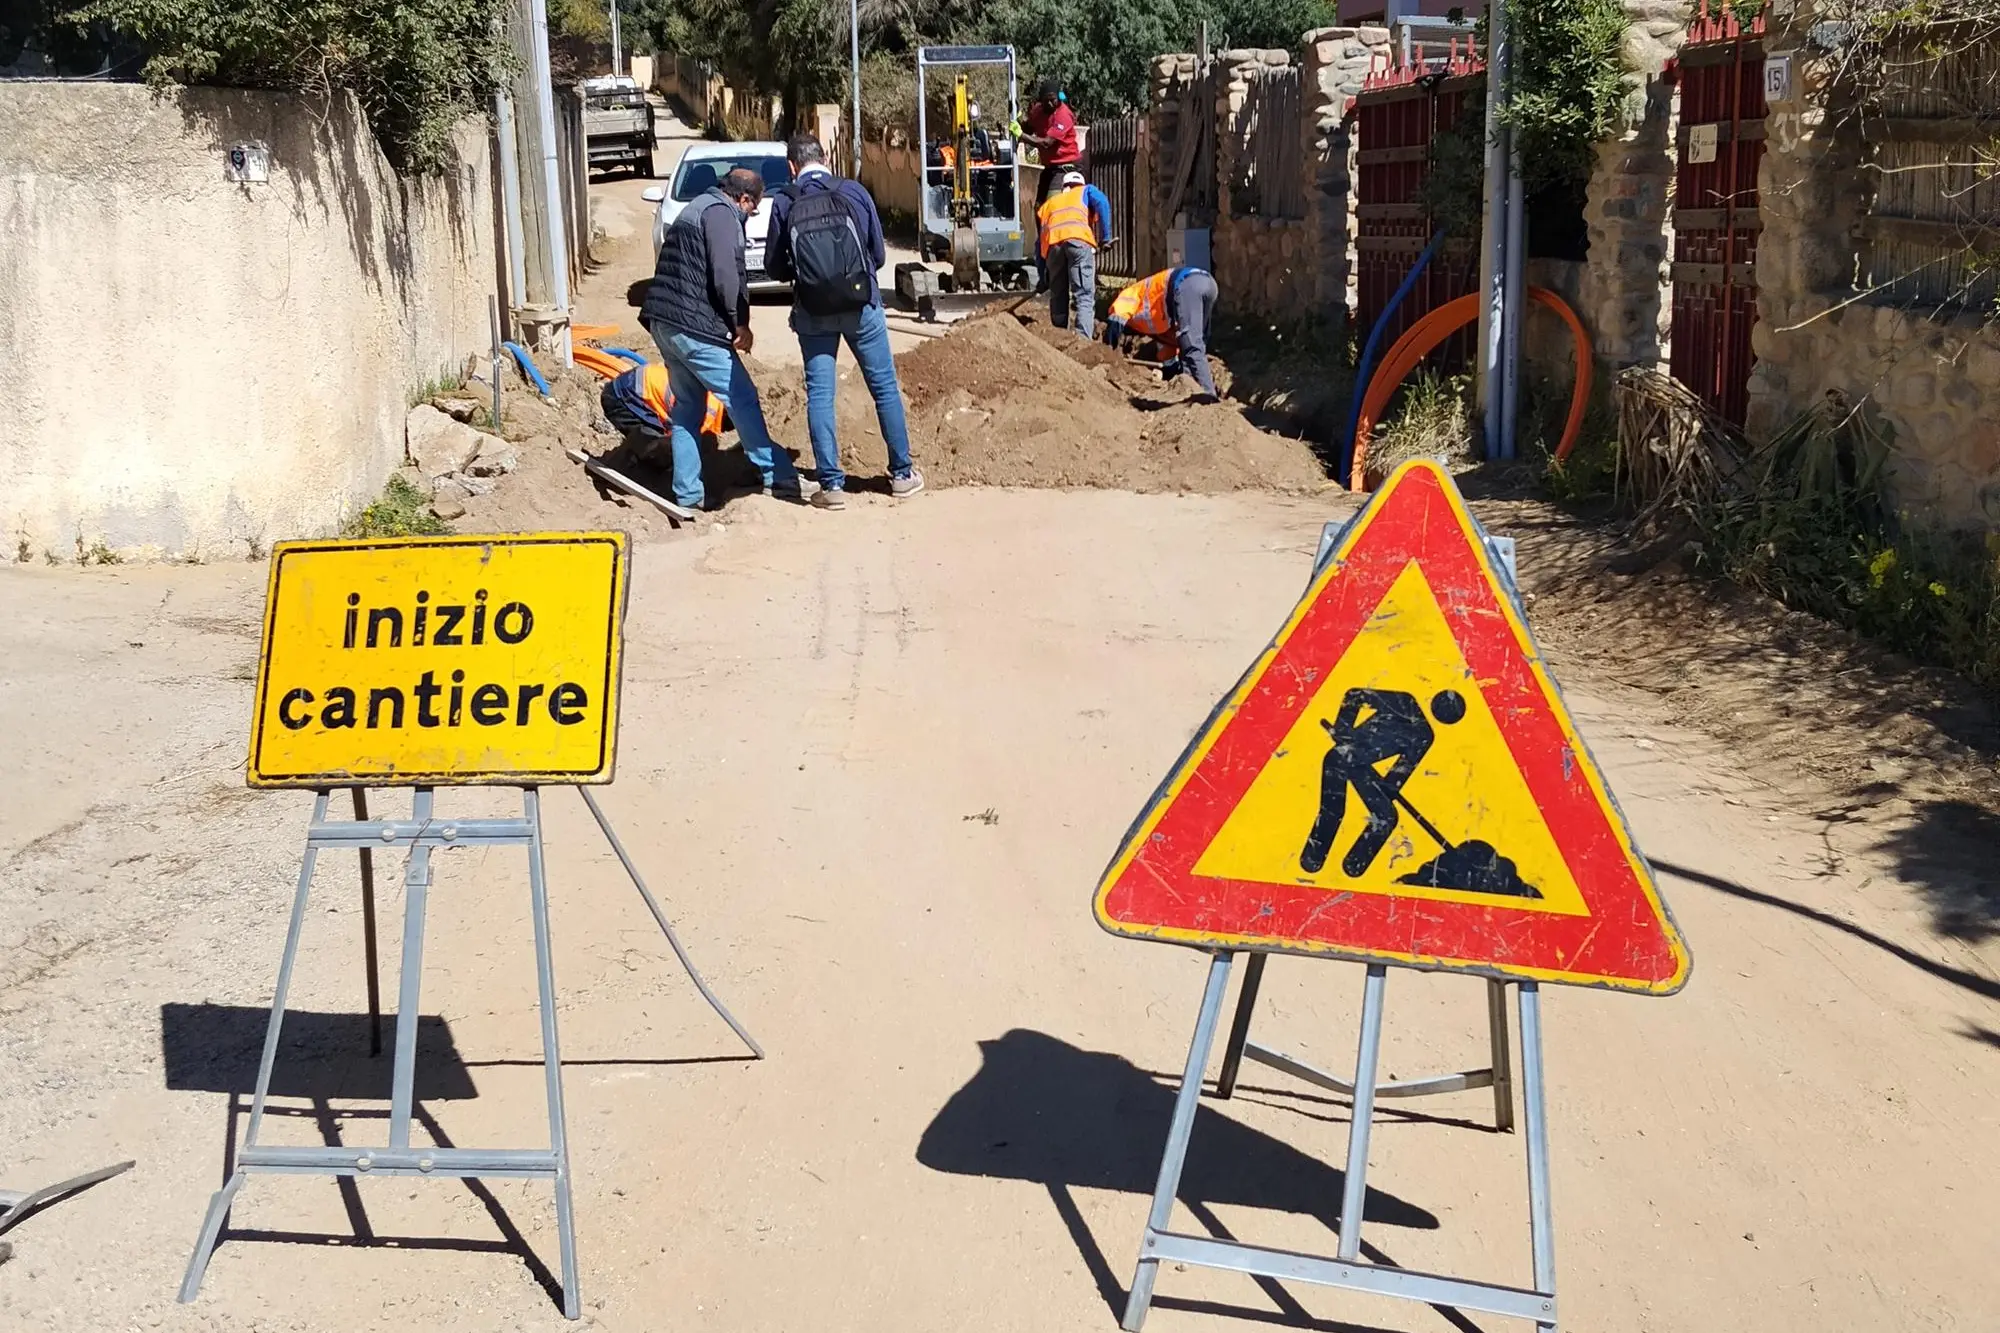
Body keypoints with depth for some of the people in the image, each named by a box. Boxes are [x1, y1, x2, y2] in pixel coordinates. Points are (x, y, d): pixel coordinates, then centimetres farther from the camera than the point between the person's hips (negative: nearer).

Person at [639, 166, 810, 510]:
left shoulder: (697, 208, 22)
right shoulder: (721, 214, -9)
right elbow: (725, 275, -19)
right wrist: (740, 322, -8)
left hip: (663, 322, 10)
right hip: (693, 326, -10)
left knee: (686, 406, 13)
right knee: (742, 399, -4)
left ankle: (688, 494, 13)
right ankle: (778, 478, 0)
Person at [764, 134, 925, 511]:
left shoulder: (784, 203, -4)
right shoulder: (854, 192, -2)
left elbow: (774, 266, 3)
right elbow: (878, 253, 4)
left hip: (813, 313, 0)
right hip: (861, 306, 0)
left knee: (819, 394, 6)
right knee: (885, 387, 11)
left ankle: (831, 484, 4)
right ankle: (902, 473, 18)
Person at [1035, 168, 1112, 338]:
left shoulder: (1048, 204, 40)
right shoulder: (1086, 190, 32)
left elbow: (1040, 239, 34)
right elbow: (1102, 204, 8)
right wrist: (1105, 238, 6)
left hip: (1052, 244, 3)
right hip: (1078, 239, -3)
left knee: (1058, 296, 15)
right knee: (1084, 296, -9)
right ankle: (1083, 340, -23)